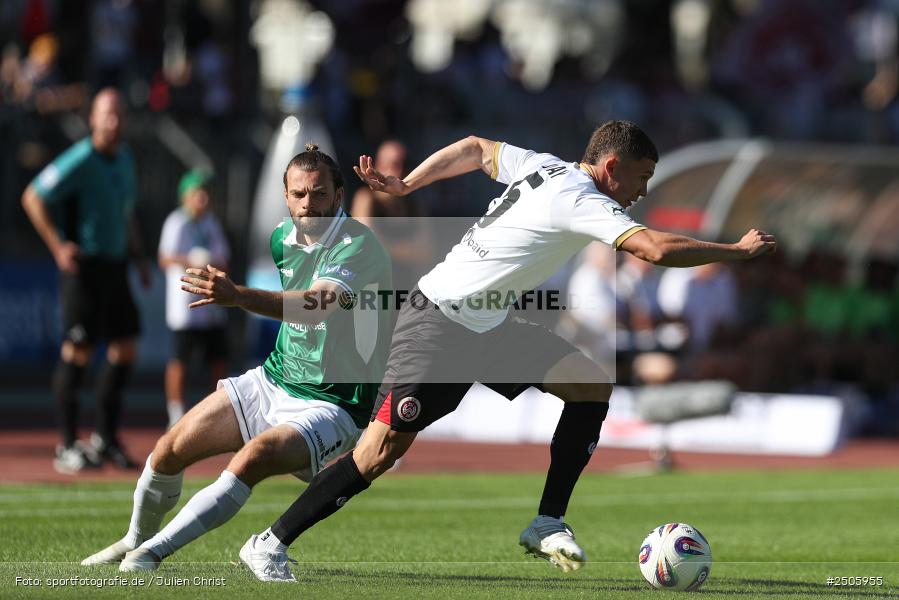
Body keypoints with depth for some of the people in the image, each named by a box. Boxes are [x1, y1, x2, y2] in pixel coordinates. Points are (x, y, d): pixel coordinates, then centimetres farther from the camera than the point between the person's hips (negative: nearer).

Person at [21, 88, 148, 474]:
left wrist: (138, 257, 18)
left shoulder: (125, 158, 12)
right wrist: (58, 247, -15)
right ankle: (68, 446, 0)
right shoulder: (80, 160, -13)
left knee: (125, 351, 6)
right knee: (77, 353, -6)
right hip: (83, 266, -8)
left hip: (115, 265, 8)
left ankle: (106, 439, 16)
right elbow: (32, 198, -12)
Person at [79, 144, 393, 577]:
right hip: (273, 380, 7)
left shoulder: (358, 246, -21)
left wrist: (237, 296, -53)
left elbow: (318, 305, -42)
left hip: (333, 405, -7)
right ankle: (136, 539, 28)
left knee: (251, 459, -32)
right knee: (172, 448, 1)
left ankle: (152, 553, -24)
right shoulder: (282, 236, 2)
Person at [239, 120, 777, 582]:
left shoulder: (543, 167, 5)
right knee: (382, 450, -14)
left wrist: (404, 185, 24)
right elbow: (659, 250, -31)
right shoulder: (582, 202, -21)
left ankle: (548, 524, 3)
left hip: (489, 327, 10)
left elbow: (475, 148, 20)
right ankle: (272, 544, -4)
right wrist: (739, 251, -20)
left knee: (592, 385, 0)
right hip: (438, 325, -10)